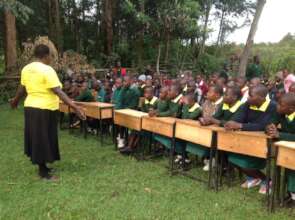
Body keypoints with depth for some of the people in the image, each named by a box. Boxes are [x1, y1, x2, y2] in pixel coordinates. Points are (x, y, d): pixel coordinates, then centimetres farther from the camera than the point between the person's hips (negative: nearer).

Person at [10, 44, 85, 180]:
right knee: (43, 139, 3)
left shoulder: (26, 69, 5)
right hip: (44, 109, -8)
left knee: (36, 138, 18)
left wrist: (15, 101, 34)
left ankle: (42, 166, 34)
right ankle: (43, 172, 15)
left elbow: (22, 89, 14)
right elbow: (58, 92, -25)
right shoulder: (47, 70, -18)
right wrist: (75, 107, -28)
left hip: (30, 107, 8)